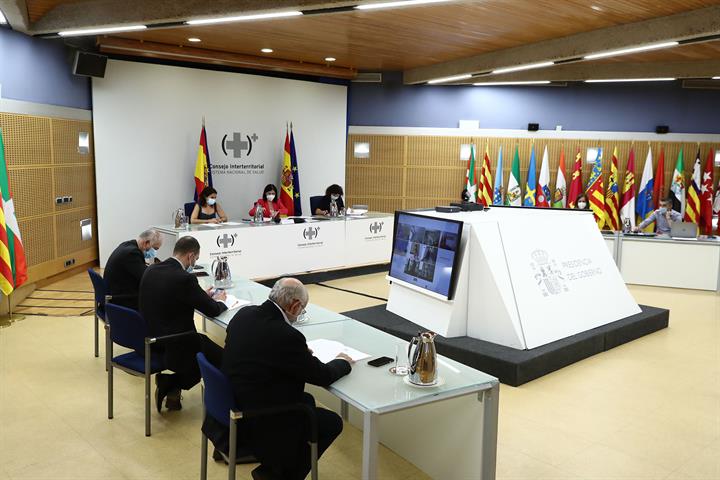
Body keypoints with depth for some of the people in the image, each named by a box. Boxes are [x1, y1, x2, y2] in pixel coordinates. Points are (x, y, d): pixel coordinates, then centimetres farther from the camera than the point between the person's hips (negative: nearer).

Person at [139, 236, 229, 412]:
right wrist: (219, 300, 8)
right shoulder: (185, 278, -22)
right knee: (220, 357, 6)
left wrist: (202, 295, 16)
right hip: (172, 346, -9)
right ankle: (171, 386, 9)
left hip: (149, 341, 9)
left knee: (202, 339, 26)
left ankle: (167, 381, 15)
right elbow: (212, 310, -14)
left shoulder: (150, 270, 1)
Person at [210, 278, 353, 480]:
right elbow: (323, 376, -13)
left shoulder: (244, 314, -4)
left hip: (231, 408, 9)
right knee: (332, 422, 7)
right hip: (256, 422, -8)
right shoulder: (287, 336, -27)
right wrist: (343, 362, 8)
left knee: (307, 401, 25)